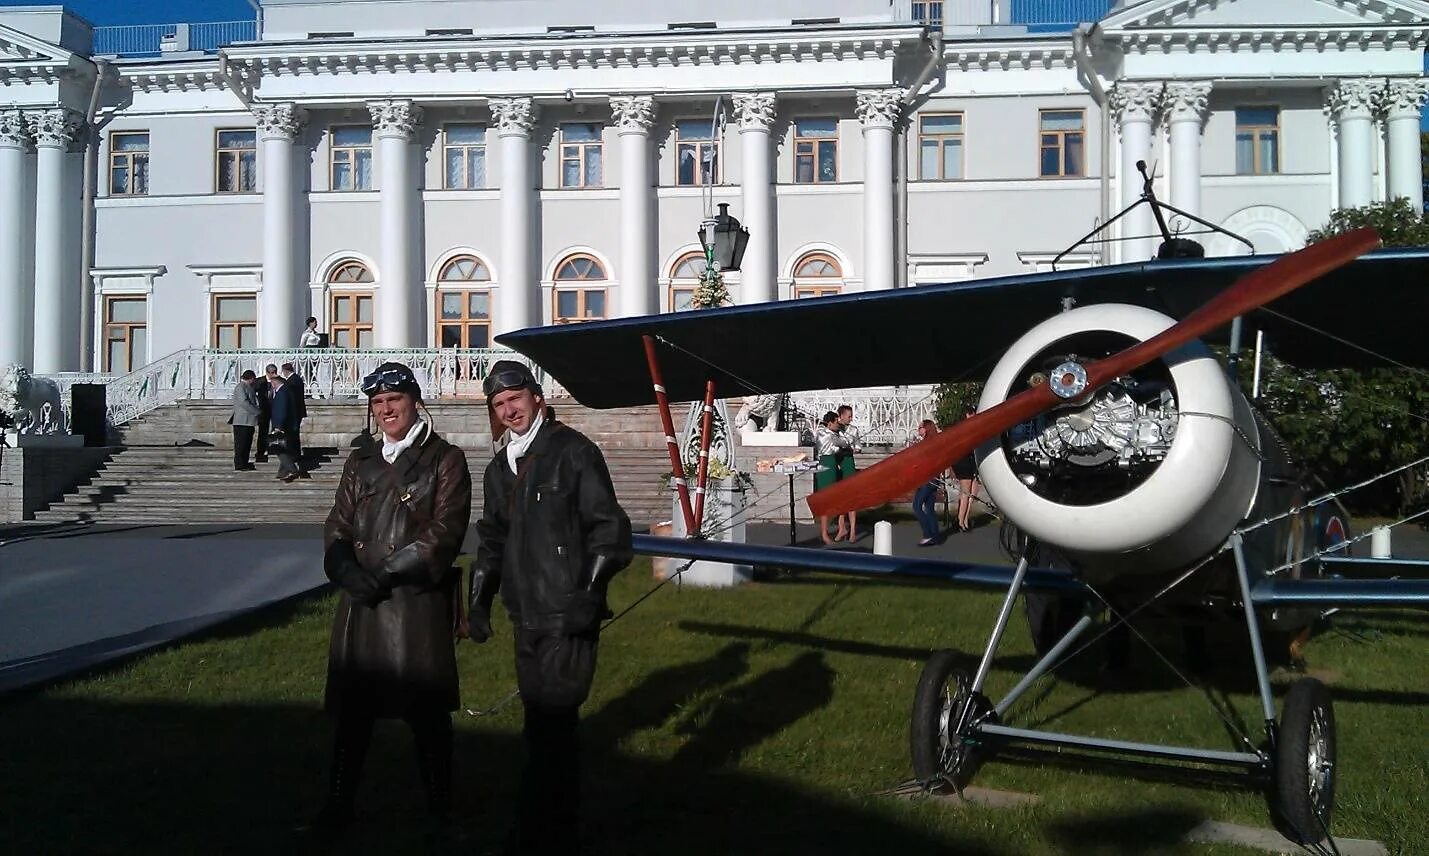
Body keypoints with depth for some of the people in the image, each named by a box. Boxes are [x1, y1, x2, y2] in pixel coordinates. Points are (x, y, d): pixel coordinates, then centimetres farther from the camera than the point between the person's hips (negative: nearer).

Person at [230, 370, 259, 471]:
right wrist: (257, 412, -16)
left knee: (248, 443, 10)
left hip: (249, 421, 9)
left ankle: (244, 463, 15)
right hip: (241, 421, -9)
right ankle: (239, 464, -1)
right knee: (240, 443, -5)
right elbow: (244, 402, -20)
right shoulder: (240, 387, -11)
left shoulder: (249, 388, 18)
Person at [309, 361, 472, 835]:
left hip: (419, 603, -4)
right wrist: (349, 573, -10)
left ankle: (439, 811, 18)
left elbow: (445, 531, -10)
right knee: (351, 707, 11)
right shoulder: (361, 460, 14)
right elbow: (337, 526, 9)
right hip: (361, 602, 4)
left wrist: (387, 571, -16)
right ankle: (339, 805, 25)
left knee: (426, 709, 4)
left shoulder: (444, 459, -1)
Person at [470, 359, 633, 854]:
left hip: (568, 618, -7)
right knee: (543, 727, 14)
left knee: (551, 729, -7)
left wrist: (590, 594, -14)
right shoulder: (499, 469, 16)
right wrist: (479, 600, 17)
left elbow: (609, 527, -9)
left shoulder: (573, 452, -7)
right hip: (526, 618, 7)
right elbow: (492, 540, 24)